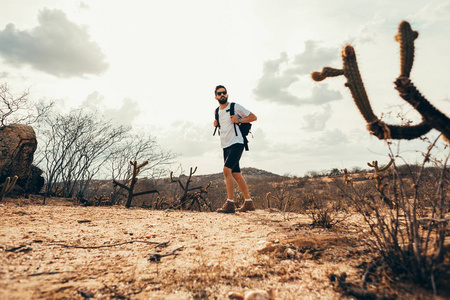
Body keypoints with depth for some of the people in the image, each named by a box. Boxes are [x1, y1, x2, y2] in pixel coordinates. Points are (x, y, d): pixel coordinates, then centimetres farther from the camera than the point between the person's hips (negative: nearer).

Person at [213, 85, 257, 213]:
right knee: (236, 174, 9)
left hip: (236, 143, -7)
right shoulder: (217, 111, 17)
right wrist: (216, 124, 10)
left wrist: (239, 120, -12)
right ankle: (249, 203, 19)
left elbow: (253, 117, 0)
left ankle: (230, 204, -17)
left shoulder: (235, 107, -2)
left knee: (226, 169, -21)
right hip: (225, 146, 7)